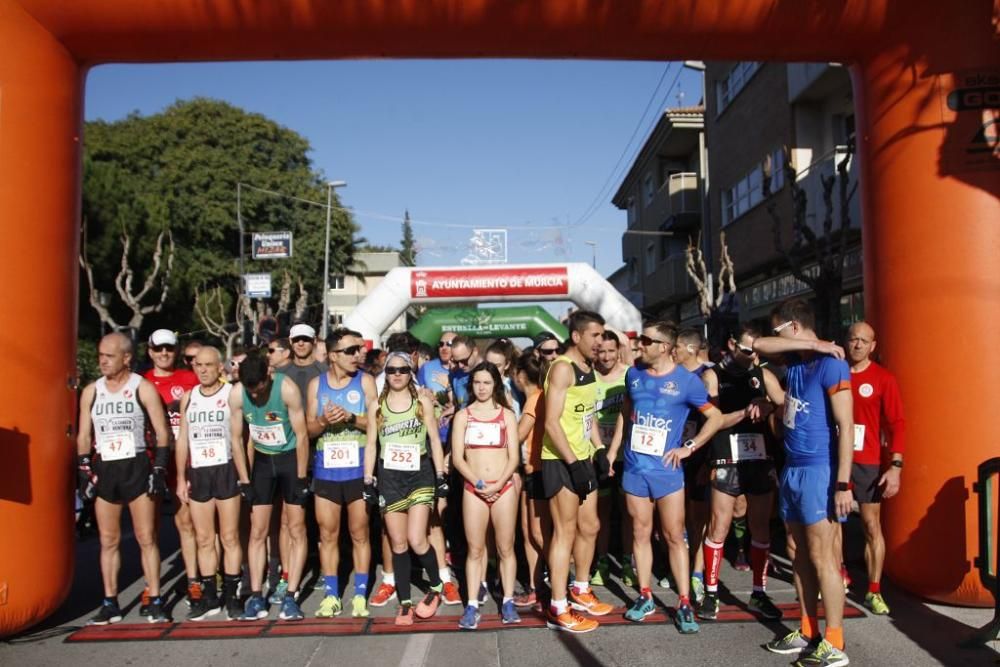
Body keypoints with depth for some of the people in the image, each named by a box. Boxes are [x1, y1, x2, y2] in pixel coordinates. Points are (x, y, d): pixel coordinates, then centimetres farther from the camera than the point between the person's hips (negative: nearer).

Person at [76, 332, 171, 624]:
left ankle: (155, 602, 5)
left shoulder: (143, 388, -2)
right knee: (108, 541, 8)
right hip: (104, 469, 4)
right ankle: (110, 604, 16)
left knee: (146, 539, -1)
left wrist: (159, 469, -8)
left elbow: (162, 432, -2)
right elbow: (83, 436, 12)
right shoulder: (90, 391, 9)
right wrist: (84, 471, 3)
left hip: (137, 467, -3)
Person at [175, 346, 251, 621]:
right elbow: (182, 440, 13)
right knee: (204, 539, 9)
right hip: (197, 473, 4)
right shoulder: (188, 397, 11)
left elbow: (238, 439, -5)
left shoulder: (231, 394, -3)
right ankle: (209, 596, 18)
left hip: (225, 470, -4)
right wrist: (181, 479, 9)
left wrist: (244, 477, -8)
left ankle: (231, 595, 9)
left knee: (229, 537, 1)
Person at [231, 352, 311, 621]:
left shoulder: (287, 389, -24)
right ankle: (256, 597, 10)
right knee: (257, 532, 3)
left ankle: (290, 597, 5)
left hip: (291, 458, -3)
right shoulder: (237, 394, -14)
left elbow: (301, 435, -18)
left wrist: (301, 477, -15)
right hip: (262, 460, 3)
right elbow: (236, 438, -4)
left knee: (296, 530, -2)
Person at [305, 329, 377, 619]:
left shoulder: (365, 381, 0)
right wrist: (324, 421, -12)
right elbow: (309, 428, 8)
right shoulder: (316, 384, 6)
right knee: (327, 534, 8)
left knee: (359, 534, 5)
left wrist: (351, 417, -17)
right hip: (326, 471, 2)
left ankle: (360, 595, 16)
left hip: (358, 471, -2)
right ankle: (331, 595, 19)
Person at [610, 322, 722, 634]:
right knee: (641, 533, 11)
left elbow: (715, 417, -2)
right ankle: (645, 596, 23)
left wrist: (689, 447, -7)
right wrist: (615, 447, 13)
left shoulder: (686, 380, -8)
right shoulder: (633, 374, 4)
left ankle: (684, 604, 11)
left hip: (667, 470, -3)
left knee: (674, 536, 2)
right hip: (634, 468, 3)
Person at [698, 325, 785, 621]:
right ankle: (711, 593, 12)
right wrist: (746, 411, -20)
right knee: (718, 528, -1)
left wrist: (768, 406, -18)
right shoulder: (712, 376, 1)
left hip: (762, 460, 3)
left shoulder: (764, 375, 9)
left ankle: (759, 593, 22)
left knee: (761, 528, 9)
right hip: (727, 462, -3)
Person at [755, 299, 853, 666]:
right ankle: (807, 632, 21)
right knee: (802, 554, 12)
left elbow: (845, 427, -17)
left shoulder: (831, 363, -14)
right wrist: (811, 345, -4)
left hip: (819, 470, -8)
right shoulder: (795, 359, 10)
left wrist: (843, 483, -20)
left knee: (822, 557, -3)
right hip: (792, 469, 8)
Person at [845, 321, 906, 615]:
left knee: (872, 526, 4)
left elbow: (897, 423, -6)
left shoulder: (883, 378, -3)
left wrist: (896, 465, -13)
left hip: (868, 463, -2)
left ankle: (874, 591, 13)